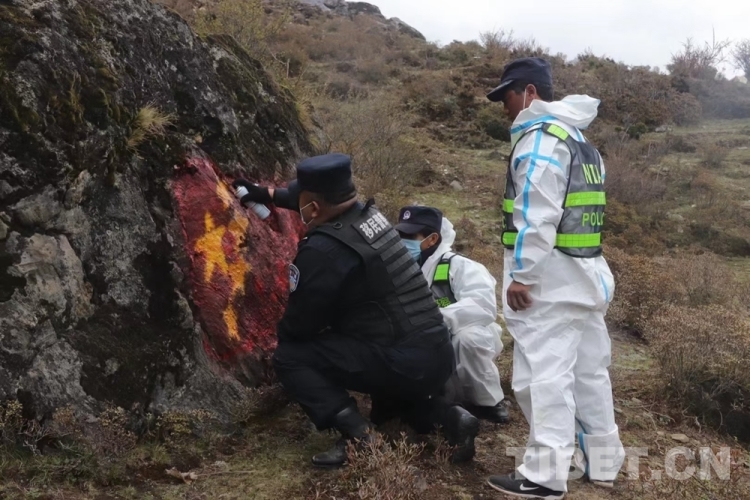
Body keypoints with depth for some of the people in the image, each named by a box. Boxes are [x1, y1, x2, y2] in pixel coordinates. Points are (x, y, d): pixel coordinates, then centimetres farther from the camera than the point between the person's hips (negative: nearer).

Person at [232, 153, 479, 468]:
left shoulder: (322, 251, -14)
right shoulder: (367, 214, 10)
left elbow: (297, 325, -4)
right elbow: (327, 199, 33)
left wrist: (282, 337, 20)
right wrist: (268, 194, 43)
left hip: (404, 364, -8)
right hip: (438, 356, 8)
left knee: (290, 357, -1)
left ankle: (359, 437, -9)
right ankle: (447, 416, 16)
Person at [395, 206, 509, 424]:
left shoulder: (458, 266, -20)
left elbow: (484, 304, -36)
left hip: (466, 345, -5)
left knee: (468, 336, -35)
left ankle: (489, 403, -8)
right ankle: (454, 395, 5)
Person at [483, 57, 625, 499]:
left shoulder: (540, 138, -12)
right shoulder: (579, 139, 18)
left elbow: (537, 216, -21)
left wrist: (521, 275, -19)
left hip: (549, 280, -10)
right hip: (585, 274, 10)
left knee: (544, 375, -7)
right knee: (589, 370, 15)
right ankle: (603, 461, 26)